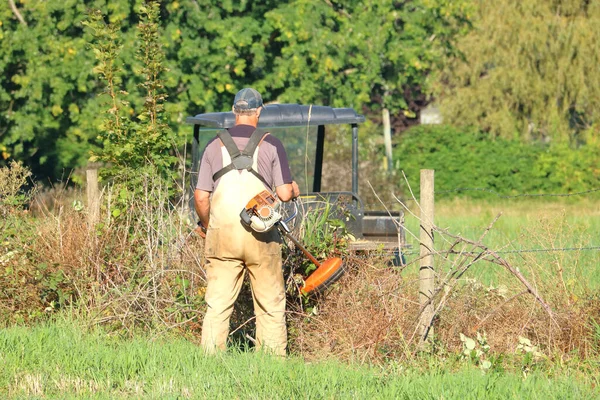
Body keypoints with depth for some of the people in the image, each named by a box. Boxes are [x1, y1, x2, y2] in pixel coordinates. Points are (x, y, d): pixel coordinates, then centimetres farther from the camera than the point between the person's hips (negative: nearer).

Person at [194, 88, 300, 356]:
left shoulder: (215, 145, 7)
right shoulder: (270, 144, 0)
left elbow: (201, 197, 6)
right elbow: (284, 193, -2)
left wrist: (206, 225, 23)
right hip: (261, 234, -2)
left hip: (221, 233, 2)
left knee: (217, 305, 3)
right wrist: (294, 190, 21)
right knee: (270, 305, 7)